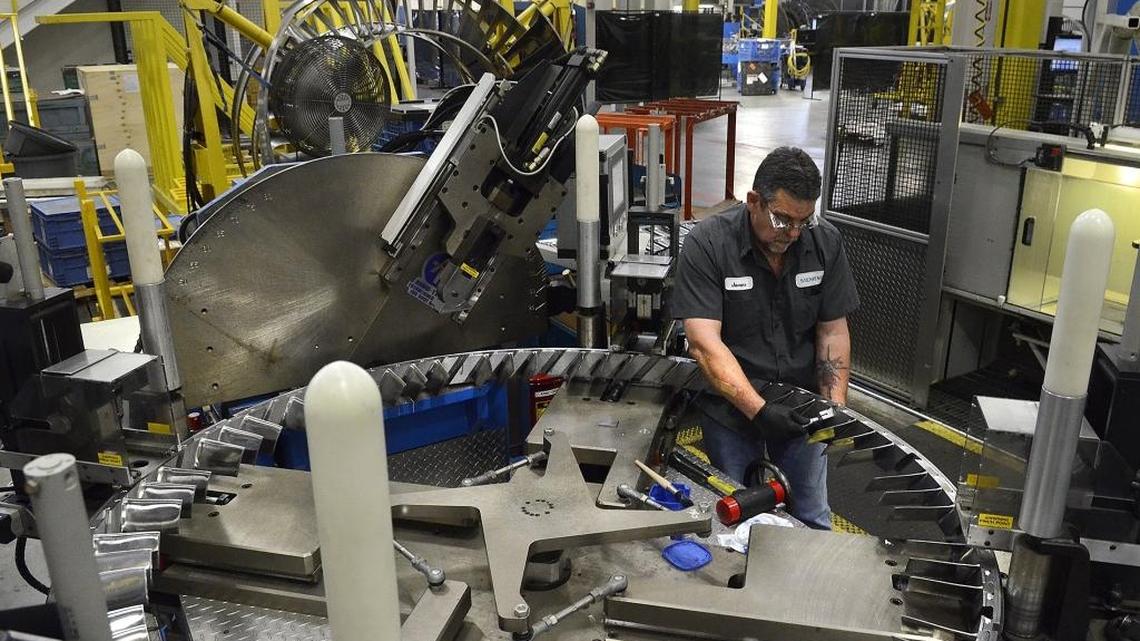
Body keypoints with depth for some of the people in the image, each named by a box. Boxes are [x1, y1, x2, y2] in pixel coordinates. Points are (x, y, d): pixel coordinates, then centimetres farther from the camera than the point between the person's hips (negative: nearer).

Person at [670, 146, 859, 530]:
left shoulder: (825, 243, -7)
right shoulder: (706, 244, -19)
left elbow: (833, 330, -1)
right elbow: (705, 343, -25)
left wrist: (836, 405, -12)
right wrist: (758, 410, -32)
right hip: (731, 402, -3)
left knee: (813, 520, 10)